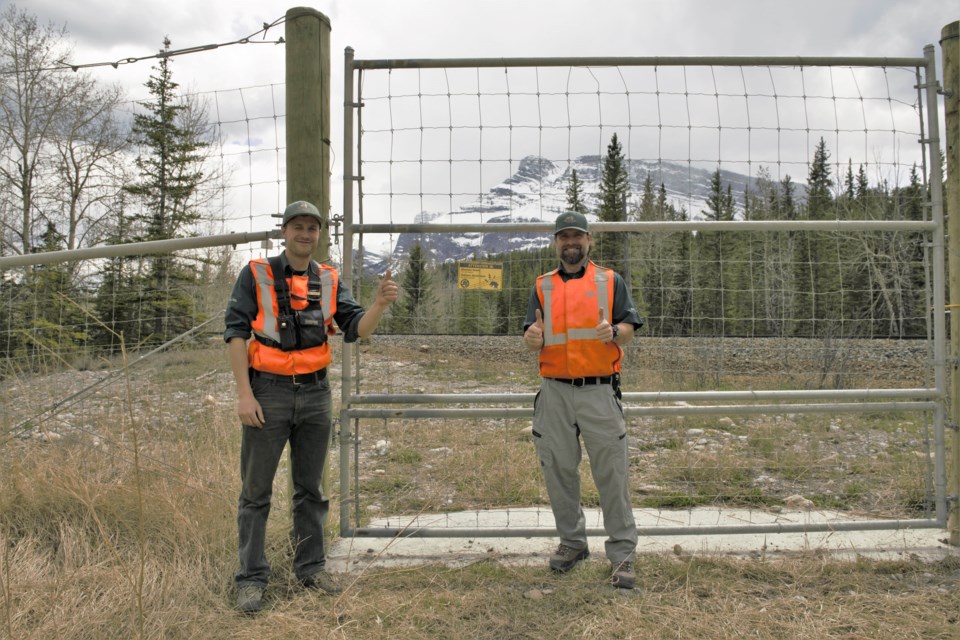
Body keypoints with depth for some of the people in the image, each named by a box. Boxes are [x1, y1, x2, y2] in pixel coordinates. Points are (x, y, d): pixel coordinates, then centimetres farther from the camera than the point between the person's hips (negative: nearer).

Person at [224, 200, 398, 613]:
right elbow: (236, 333, -6)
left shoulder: (329, 281, 8)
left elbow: (356, 329, 1)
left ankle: (310, 567, 27)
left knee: (310, 489, 13)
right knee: (256, 491, 4)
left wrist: (379, 305, -20)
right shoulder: (256, 275, -2)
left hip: (315, 393, 4)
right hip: (268, 392, -3)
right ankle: (251, 579, 16)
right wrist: (244, 394, -13)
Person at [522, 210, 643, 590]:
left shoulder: (610, 281, 8)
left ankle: (622, 553, 11)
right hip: (554, 392, 3)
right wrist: (533, 338, -16)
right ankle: (572, 543, 27)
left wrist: (613, 332, -20)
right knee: (558, 471, 10)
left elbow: (629, 328, 2)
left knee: (612, 474, -1)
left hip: (598, 391, -2)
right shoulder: (543, 286, 13)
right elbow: (532, 339, 8)